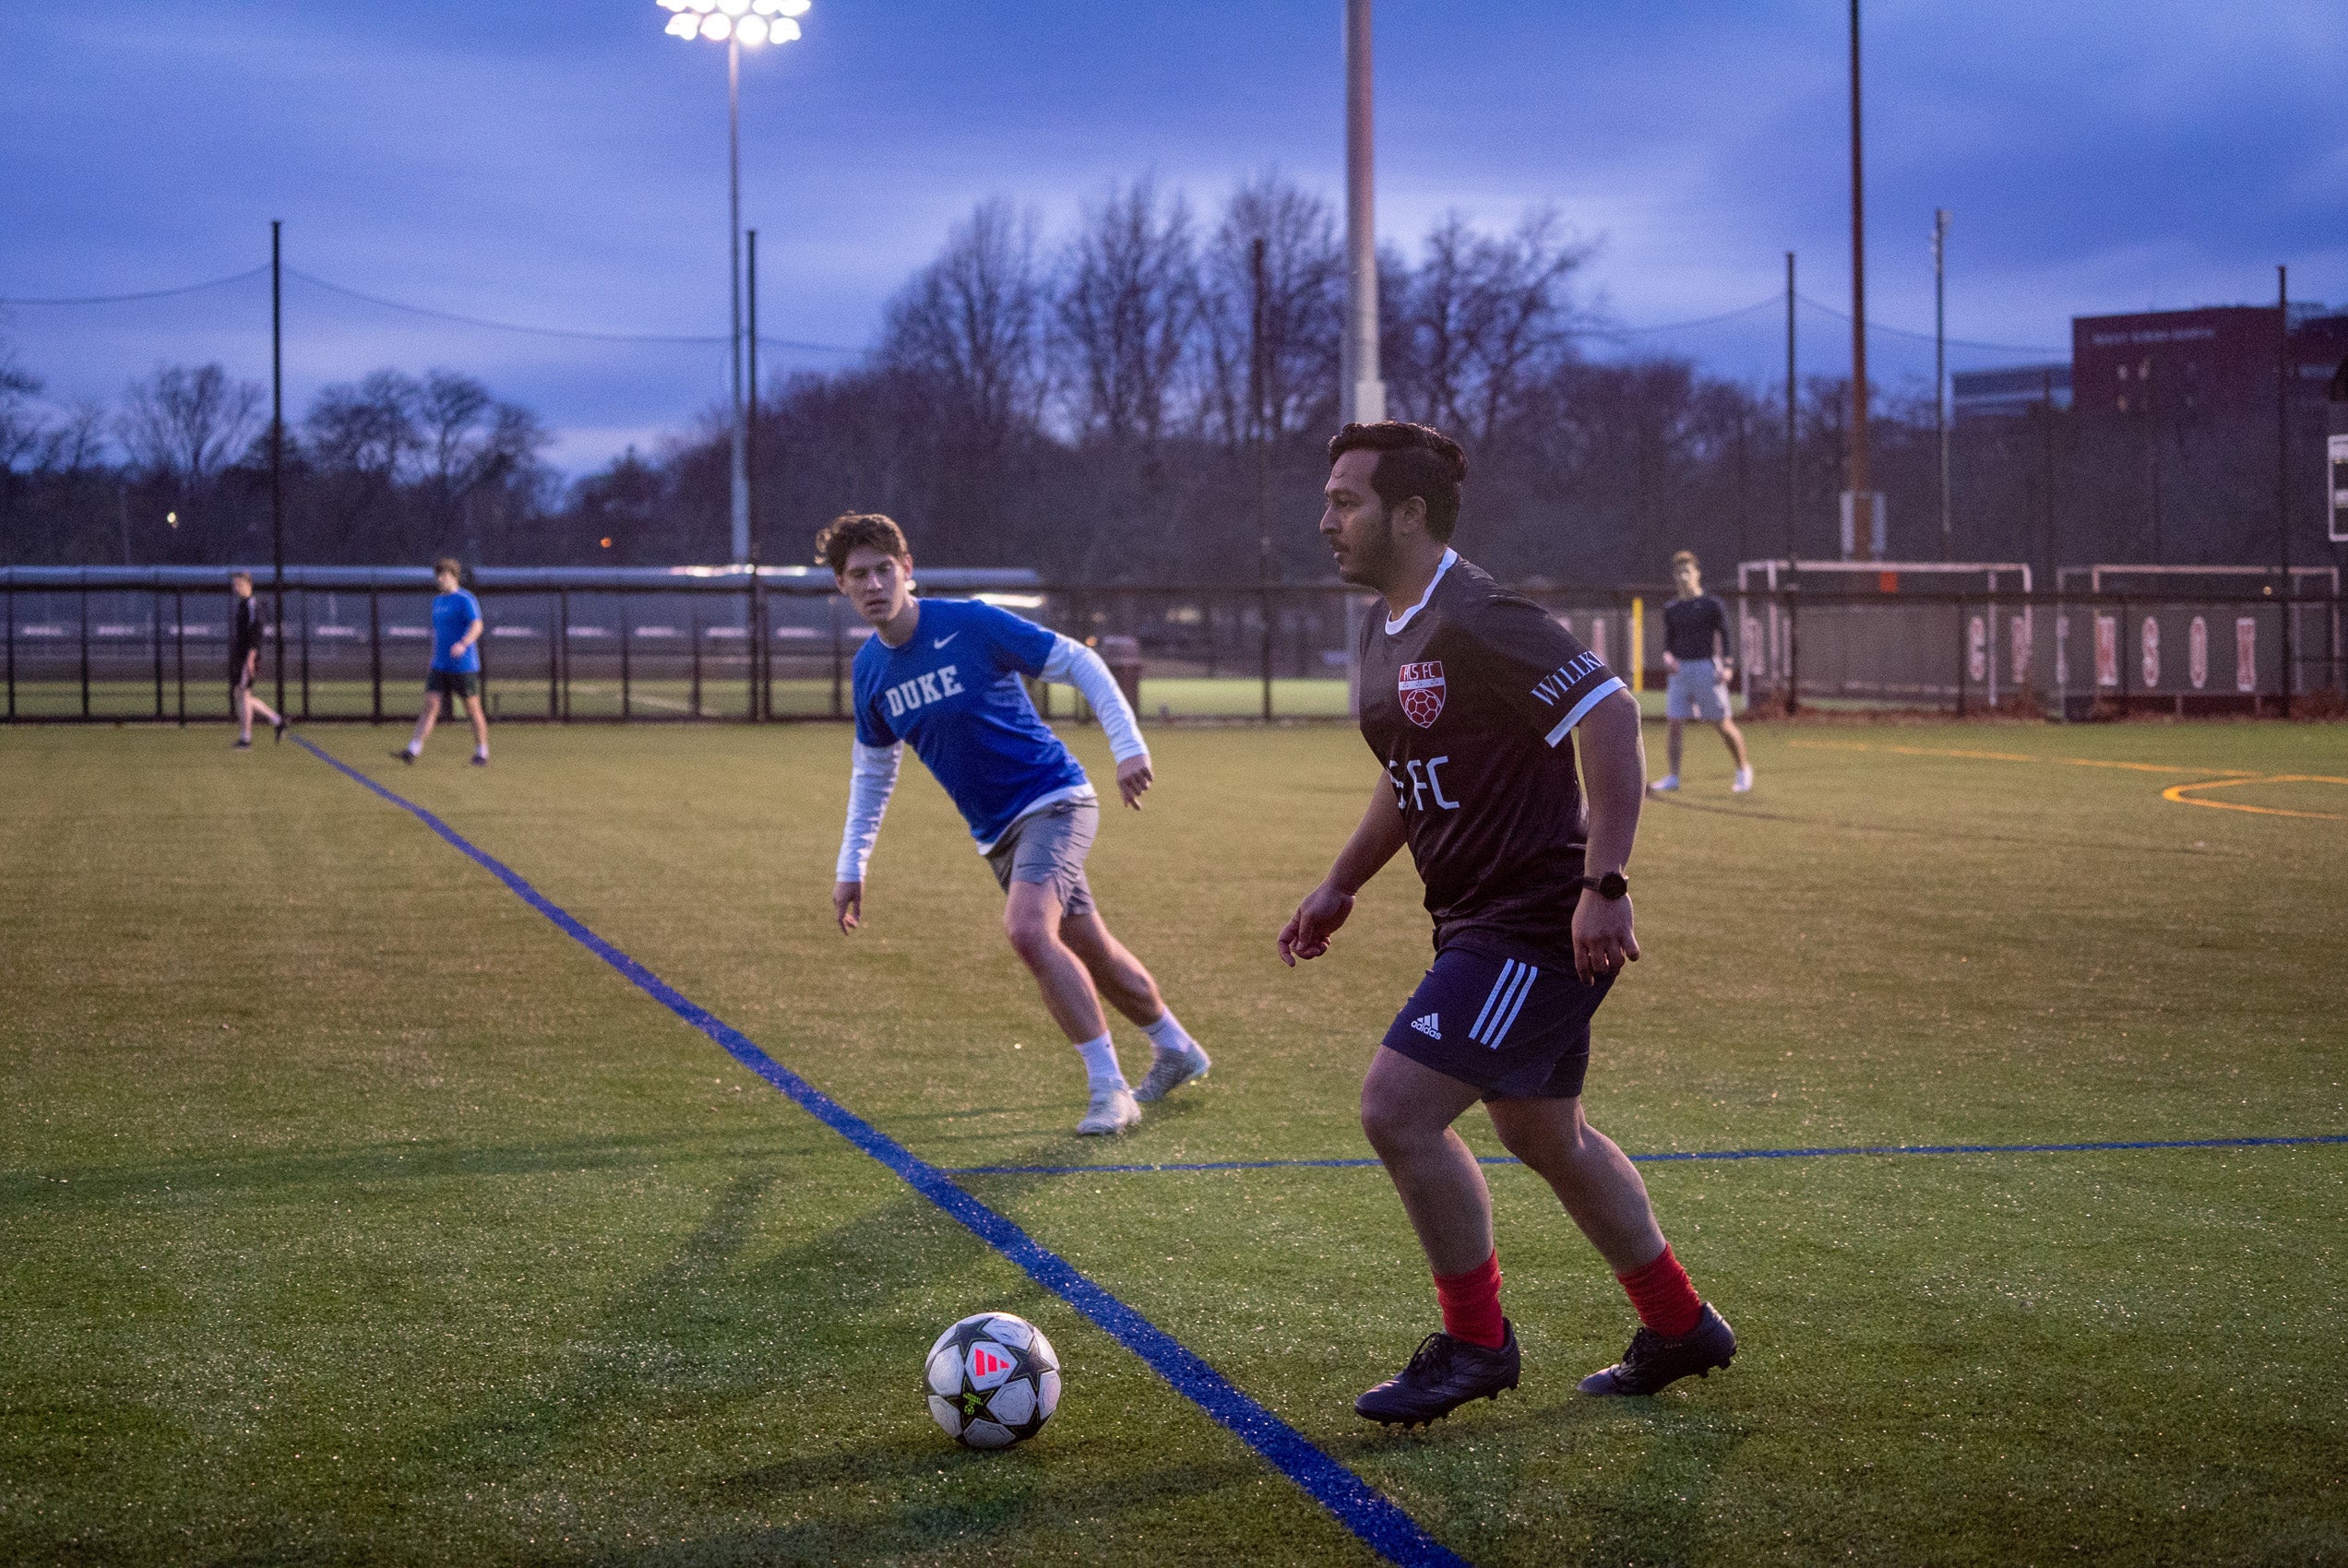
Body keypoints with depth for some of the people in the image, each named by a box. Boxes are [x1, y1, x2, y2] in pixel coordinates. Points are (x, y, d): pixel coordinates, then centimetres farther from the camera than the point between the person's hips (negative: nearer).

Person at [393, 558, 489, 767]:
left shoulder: (465, 600, -9)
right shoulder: (438, 602, 15)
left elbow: (477, 626, -22)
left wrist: (463, 644, -40)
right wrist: (433, 660, 24)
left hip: (464, 666, -7)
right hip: (440, 667, 7)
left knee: (473, 710, 2)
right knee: (430, 706, -4)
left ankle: (482, 754, 12)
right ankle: (413, 751, -11)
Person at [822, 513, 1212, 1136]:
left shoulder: (970, 624, -17)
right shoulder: (869, 669, 2)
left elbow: (1079, 663, -12)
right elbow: (872, 768, 17)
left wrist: (1128, 746, -19)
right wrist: (852, 866, 14)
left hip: (1051, 798, -7)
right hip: (997, 832, 7)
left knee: (1026, 929, -28)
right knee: (1092, 954, 14)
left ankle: (1109, 1089, -20)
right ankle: (1177, 1051, 38)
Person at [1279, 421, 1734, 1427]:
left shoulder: (1475, 621, -20)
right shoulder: (1387, 632, 12)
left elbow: (1610, 714, -24)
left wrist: (1604, 883, -28)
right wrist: (1341, 886, 20)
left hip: (1535, 925, -10)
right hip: (1482, 923, 10)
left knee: (1396, 1108, -13)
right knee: (1540, 1135, 19)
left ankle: (1475, 1342, 4)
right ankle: (1680, 1327, 34)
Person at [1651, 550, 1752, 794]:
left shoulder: (1712, 604, -1)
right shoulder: (1671, 608, 12)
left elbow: (1725, 635, -3)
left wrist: (1727, 666, -15)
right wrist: (1668, 657, -4)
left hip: (1706, 669, -4)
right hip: (1680, 671, 4)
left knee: (1722, 724, 0)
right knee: (1673, 723, -4)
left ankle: (1743, 768, 17)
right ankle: (1673, 776, 3)